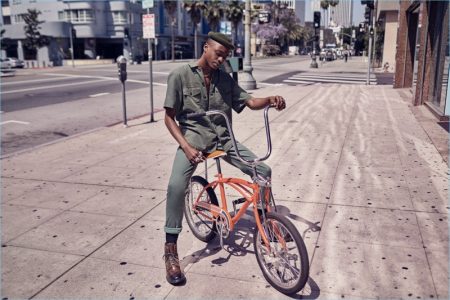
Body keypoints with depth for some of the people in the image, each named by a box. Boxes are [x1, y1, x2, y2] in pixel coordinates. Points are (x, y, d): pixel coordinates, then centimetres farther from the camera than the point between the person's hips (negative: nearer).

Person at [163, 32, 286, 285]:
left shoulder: (225, 79, 8)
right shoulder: (180, 75, -5)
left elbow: (250, 102, 6)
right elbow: (169, 118, -7)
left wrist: (270, 100, -17)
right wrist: (186, 147, -20)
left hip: (223, 138, 5)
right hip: (193, 138, -4)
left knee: (263, 172, -6)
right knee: (176, 186, -30)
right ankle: (171, 250, -15)